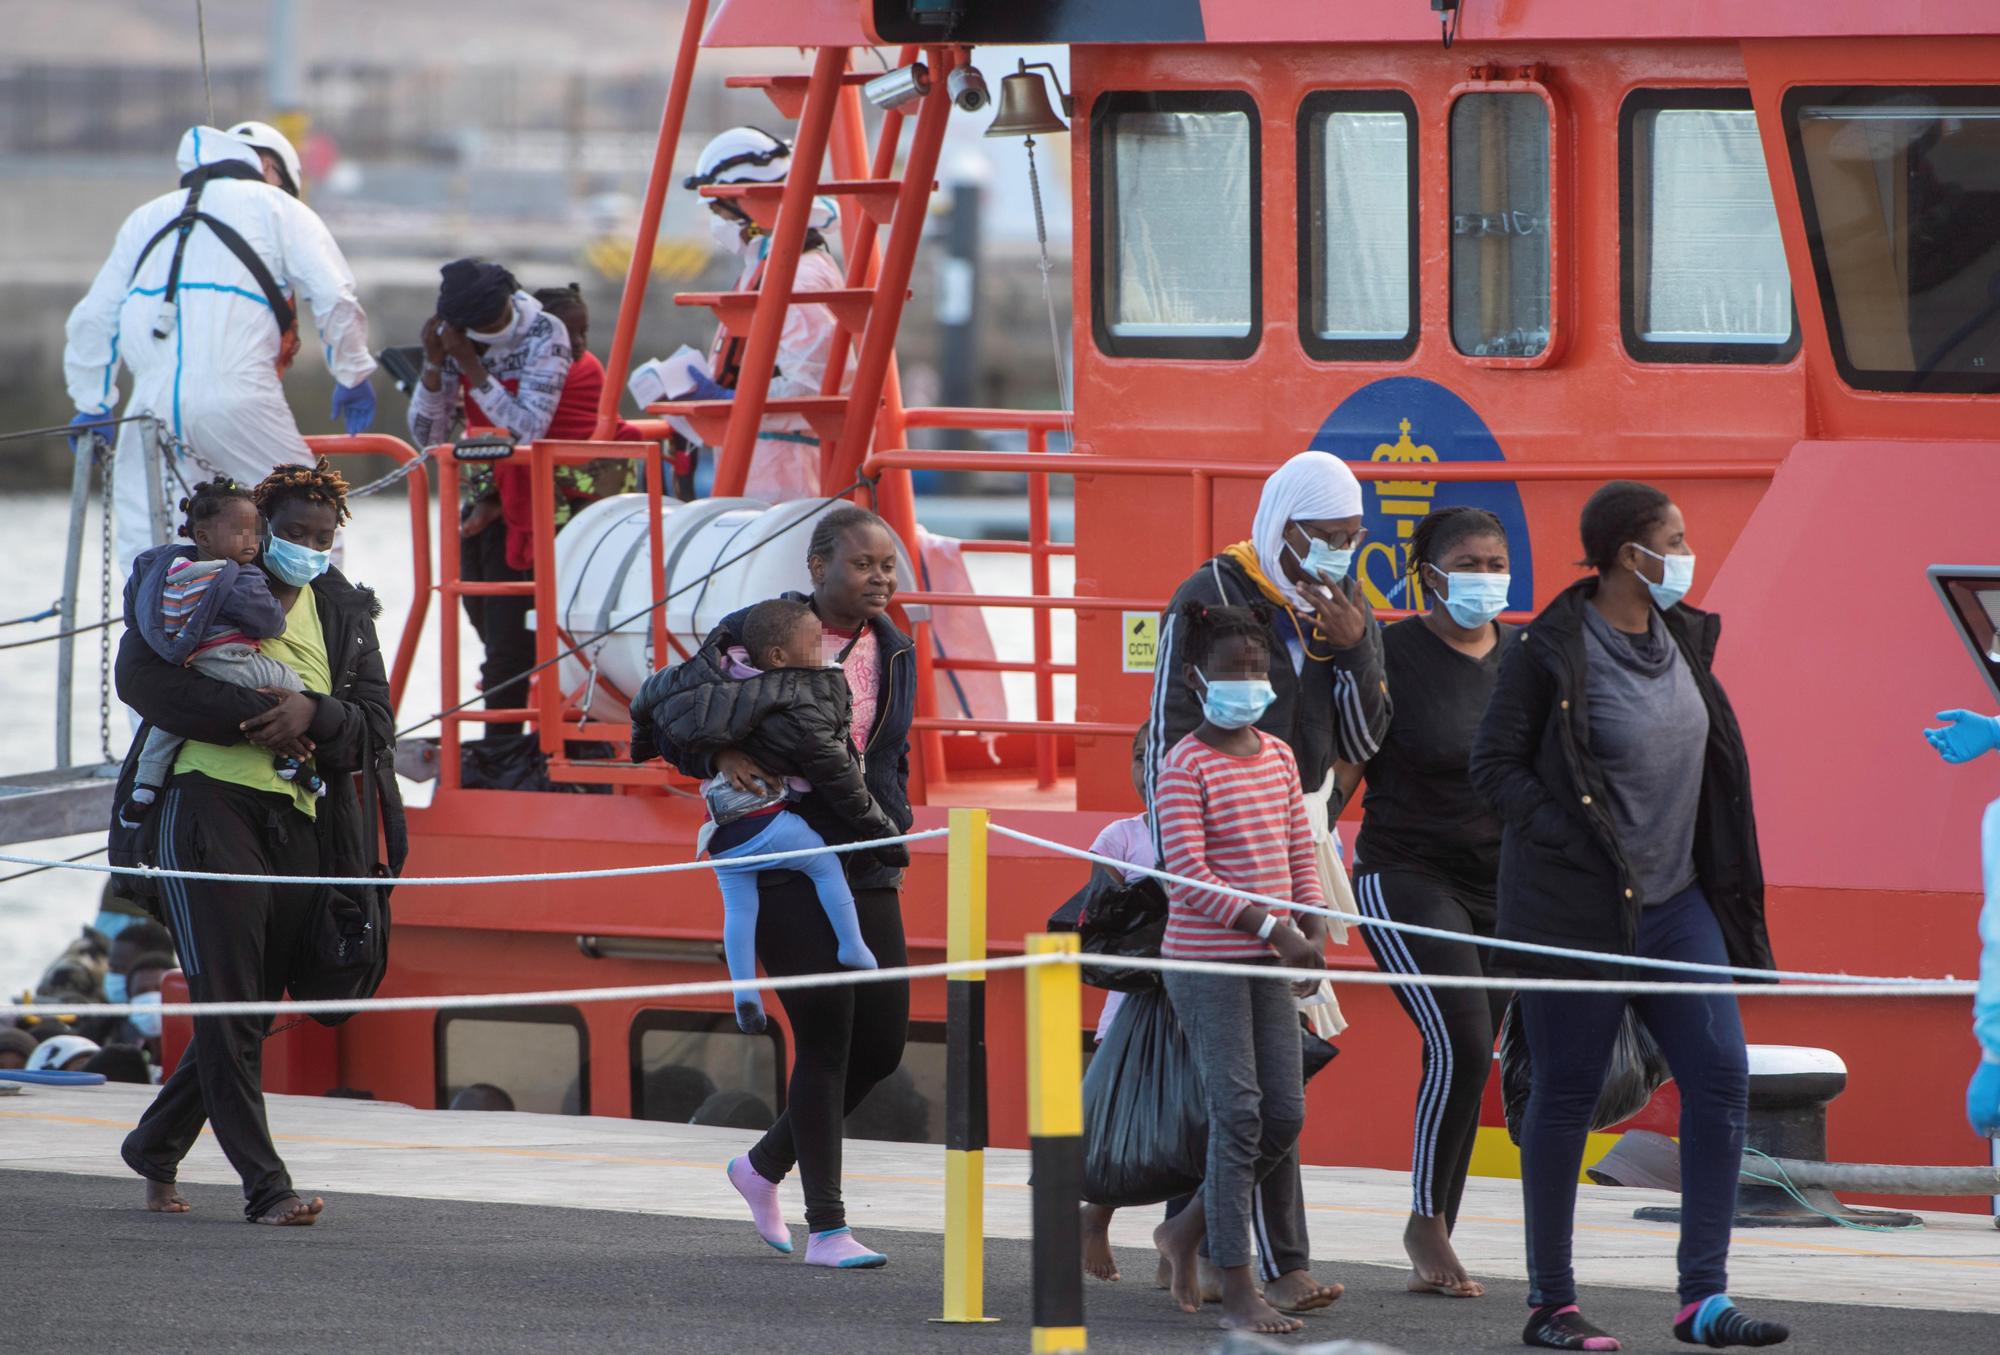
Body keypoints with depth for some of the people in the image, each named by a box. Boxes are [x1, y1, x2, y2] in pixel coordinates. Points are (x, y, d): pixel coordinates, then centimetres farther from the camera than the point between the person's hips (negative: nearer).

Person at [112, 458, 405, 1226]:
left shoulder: (345, 614, 15)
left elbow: (375, 731, 7)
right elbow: (141, 680, -11)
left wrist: (313, 714, -15)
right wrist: (253, 717, -16)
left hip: (299, 824, 5)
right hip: (211, 808, -5)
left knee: (252, 1012, 9)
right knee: (228, 1008, -11)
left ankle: (155, 1147, 29)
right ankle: (265, 1186, -13)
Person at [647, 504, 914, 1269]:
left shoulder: (894, 652, 11)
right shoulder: (757, 634, -7)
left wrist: (892, 825, 12)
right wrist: (722, 758, -20)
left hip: (868, 869, 6)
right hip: (785, 867, -6)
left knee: (883, 1040, 3)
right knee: (826, 1034, -9)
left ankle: (765, 1164, 26)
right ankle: (825, 1228, -3)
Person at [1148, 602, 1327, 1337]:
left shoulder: (1277, 755, 12)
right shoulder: (1185, 765, -10)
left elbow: (1299, 851, 15)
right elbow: (1188, 873, -17)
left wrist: (1315, 926, -1)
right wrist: (1270, 928, -22)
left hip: (1268, 959, 7)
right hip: (1204, 961, -7)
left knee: (1285, 1115, 6)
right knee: (1238, 1113, -10)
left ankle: (1187, 1229, 26)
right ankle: (1239, 1292, -6)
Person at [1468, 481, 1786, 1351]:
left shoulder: (1680, 640, 10)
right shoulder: (1550, 650, -11)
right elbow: (1496, 765, -9)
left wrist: (1728, 885, 14)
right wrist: (1574, 848, -17)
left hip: (1673, 900, 7)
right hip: (1576, 910, -7)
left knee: (1721, 1074, -4)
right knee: (1566, 1094, 1)